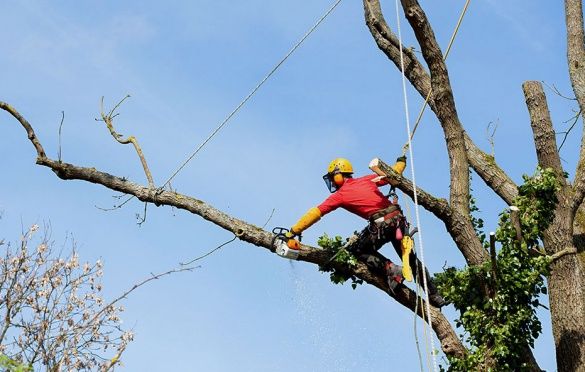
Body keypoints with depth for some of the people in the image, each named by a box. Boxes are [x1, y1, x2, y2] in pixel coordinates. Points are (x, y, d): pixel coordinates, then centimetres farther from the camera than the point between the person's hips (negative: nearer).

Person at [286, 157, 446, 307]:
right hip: (398, 218, 6)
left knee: (357, 250, 14)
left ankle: (391, 270, -4)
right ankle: (434, 296, 18)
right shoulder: (366, 180, 16)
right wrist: (401, 162, 40)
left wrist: (293, 231, 6)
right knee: (410, 258, 18)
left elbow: (315, 213, 4)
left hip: (381, 224, -6)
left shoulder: (340, 195, 5)